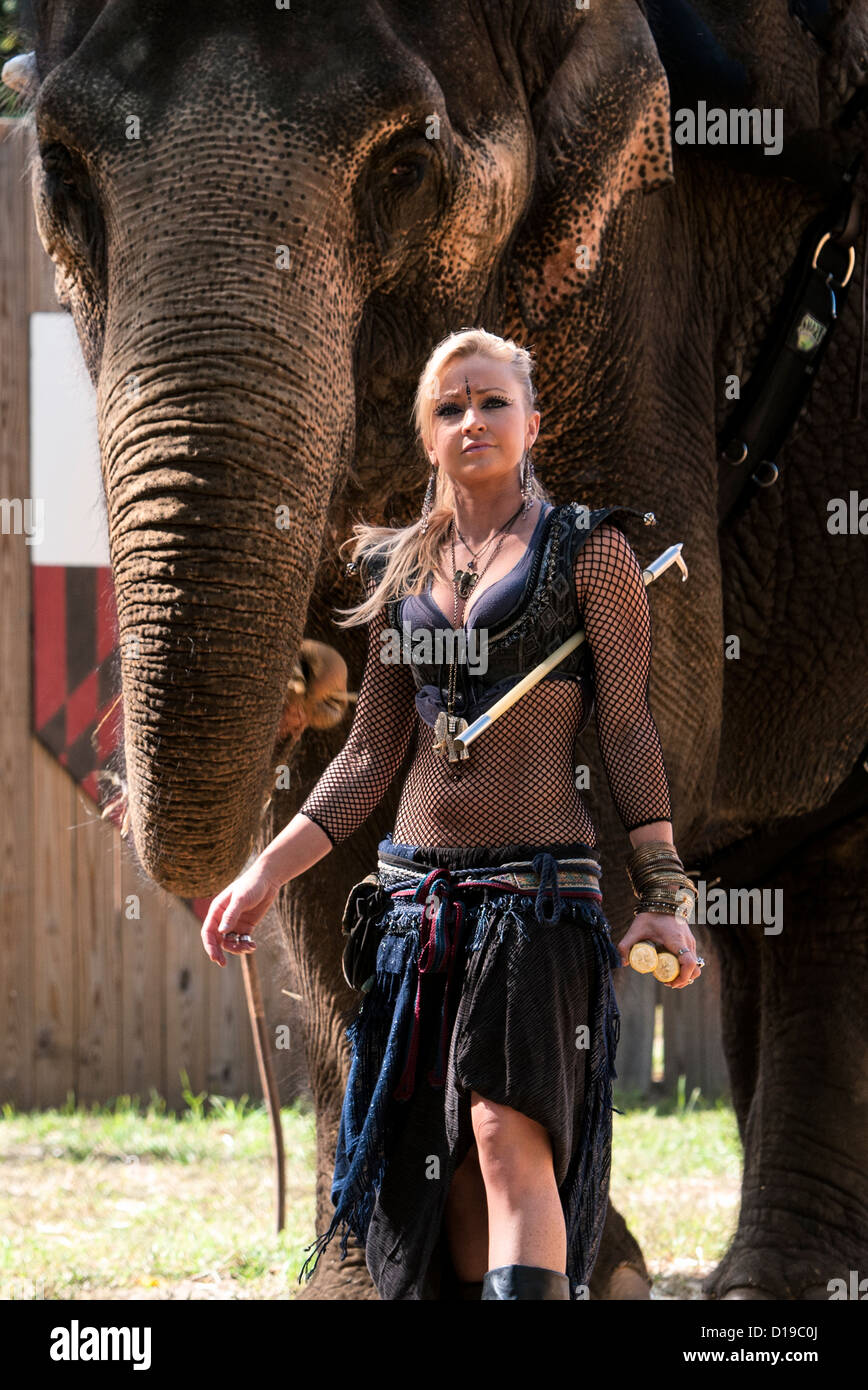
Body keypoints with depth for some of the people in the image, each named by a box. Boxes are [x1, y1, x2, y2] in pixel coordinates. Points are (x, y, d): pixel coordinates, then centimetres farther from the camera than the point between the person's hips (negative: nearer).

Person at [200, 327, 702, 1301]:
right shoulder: (403, 571, 16)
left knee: (509, 1135, -20)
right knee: (444, 1172, 3)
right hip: (418, 887, 5)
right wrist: (266, 875, 8)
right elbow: (370, 757, 17)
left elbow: (627, 727, -1)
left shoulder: (589, 551, 3)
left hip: (539, 890, -5)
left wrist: (663, 894, -9)